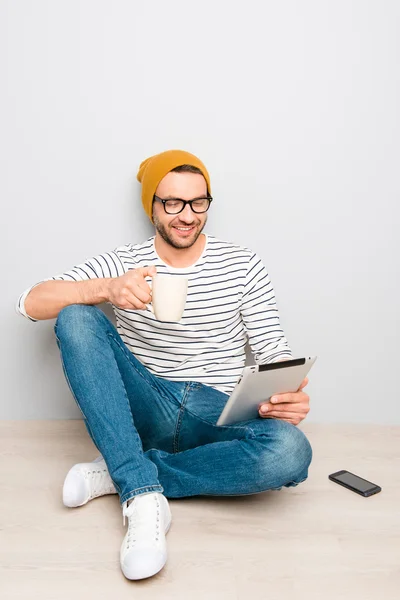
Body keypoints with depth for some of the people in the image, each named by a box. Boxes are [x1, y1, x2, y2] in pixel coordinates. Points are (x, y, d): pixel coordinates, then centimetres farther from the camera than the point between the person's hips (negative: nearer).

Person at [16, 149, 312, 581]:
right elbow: (31, 303, -8)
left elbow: (272, 350, 2)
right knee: (76, 317, -21)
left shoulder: (241, 265, 3)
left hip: (218, 419, 0)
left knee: (291, 451, -32)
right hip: (146, 411, 0)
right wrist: (108, 288, -27)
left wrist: (289, 395, -21)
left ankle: (118, 474, -17)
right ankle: (144, 496, -29)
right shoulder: (122, 264, 2)